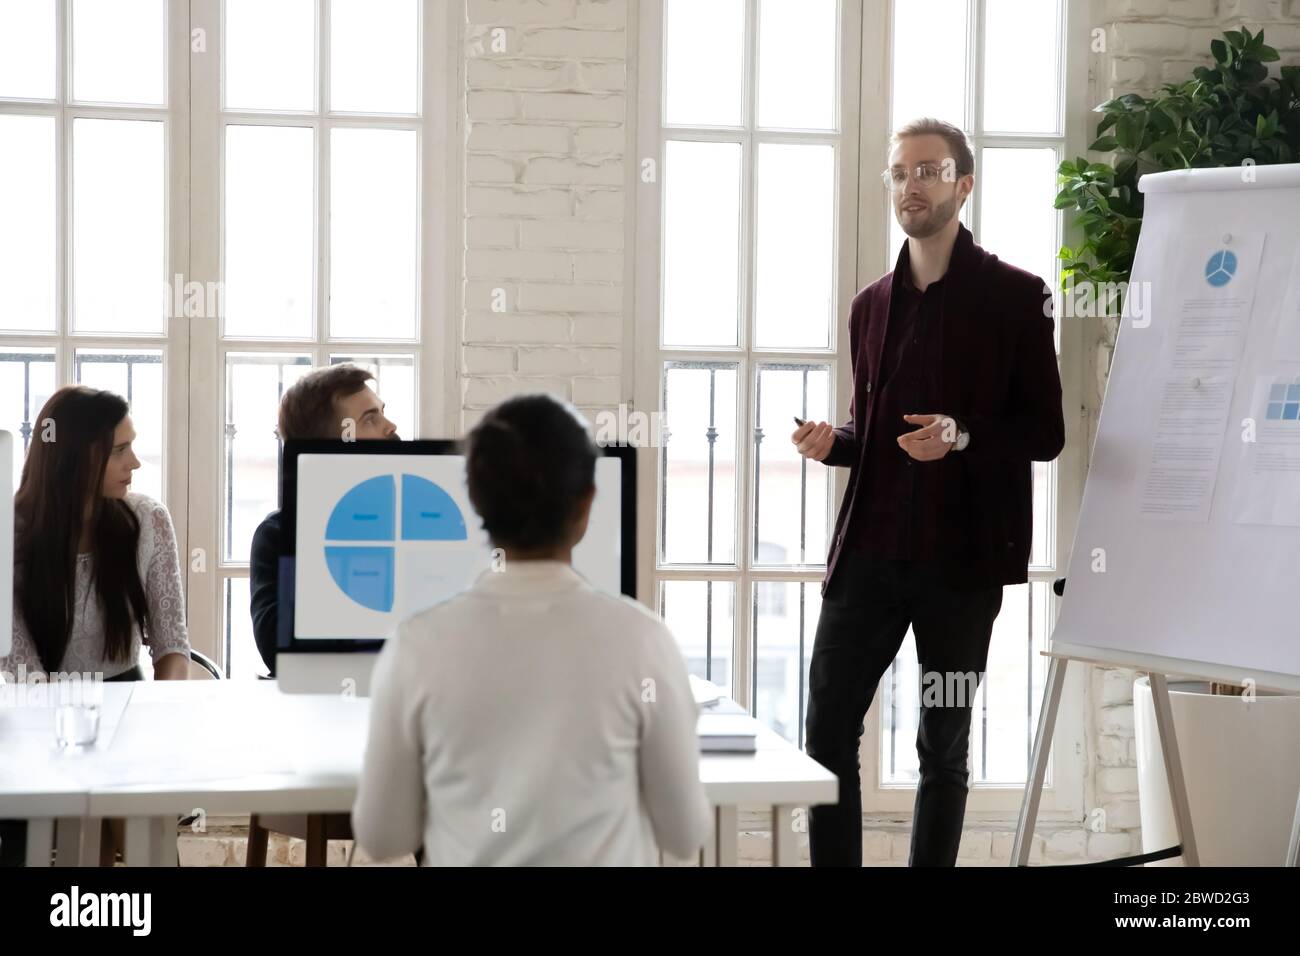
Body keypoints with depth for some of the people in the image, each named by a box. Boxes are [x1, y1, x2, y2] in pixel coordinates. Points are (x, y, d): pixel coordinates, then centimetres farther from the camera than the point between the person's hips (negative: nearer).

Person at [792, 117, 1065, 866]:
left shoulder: (1016, 296, -3)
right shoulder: (872, 304, 12)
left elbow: (1046, 432, -4)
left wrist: (964, 437, -21)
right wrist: (833, 441, -2)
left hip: (962, 556, -4)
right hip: (869, 550, 4)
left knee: (944, 746, 6)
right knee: (829, 729, 1)